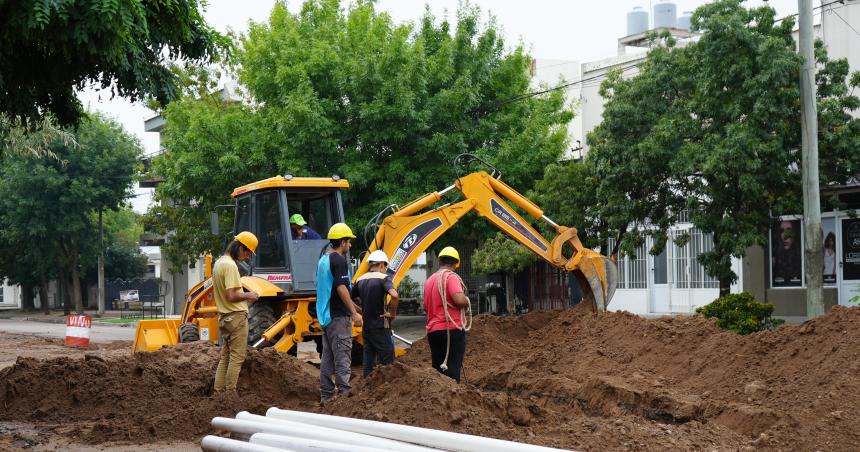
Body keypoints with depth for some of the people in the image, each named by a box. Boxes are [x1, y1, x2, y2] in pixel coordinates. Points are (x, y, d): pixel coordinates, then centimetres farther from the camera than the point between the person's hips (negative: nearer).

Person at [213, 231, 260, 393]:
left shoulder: (218, 263, 12)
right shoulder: (230, 265, -18)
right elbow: (231, 296, -24)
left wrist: (243, 296, 14)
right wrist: (247, 296, -8)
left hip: (224, 317, 9)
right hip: (236, 316, -9)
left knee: (225, 357, 13)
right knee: (236, 358, -4)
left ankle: (218, 392, 13)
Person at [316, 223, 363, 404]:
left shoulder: (323, 260, 15)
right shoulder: (339, 261, -14)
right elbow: (341, 289, -22)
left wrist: (353, 306, 28)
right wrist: (354, 313, -19)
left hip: (325, 315, 9)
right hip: (339, 316, -9)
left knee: (327, 358, 10)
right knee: (342, 357, -9)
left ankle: (326, 395, 12)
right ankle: (344, 394, -11)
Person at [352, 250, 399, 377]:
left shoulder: (360, 280, 10)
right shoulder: (383, 278, -10)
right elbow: (394, 295, -28)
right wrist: (392, 313, -15)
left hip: (366, 326, 6)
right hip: (380, 326, -6)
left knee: (368, 360, 10)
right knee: (388, 361, 0)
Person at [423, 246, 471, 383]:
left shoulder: (429, 280, 15)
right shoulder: (450, 277, -10)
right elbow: (459, 300, -24)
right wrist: (467, 301, -4)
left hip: (433, 331, 7)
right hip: (452, 330, -7)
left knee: (437, 370, 11)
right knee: (453, 370, -8)